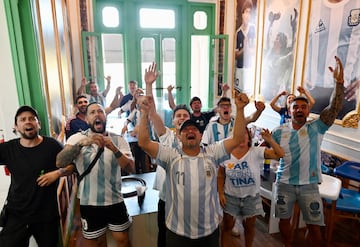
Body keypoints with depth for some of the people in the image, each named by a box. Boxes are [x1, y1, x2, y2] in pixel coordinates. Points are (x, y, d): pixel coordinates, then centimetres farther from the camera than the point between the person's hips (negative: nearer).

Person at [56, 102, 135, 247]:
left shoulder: (118, 140, -3)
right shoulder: (77, 138, -5)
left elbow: (131, 168, -13)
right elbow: (60, 163, -21)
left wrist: (115, 149, -29)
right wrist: (81, 143, -36)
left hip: (115, 201, 1)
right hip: (89, 203, 0)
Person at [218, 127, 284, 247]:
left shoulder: (256, 152, -13)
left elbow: (280, 154, -19)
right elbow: (220, 176, -1)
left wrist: (270, 140, -31)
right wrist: (221, 193, -5)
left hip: (251, 197, 0)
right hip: (231, 197, 0)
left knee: (249, 226, 19)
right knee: (227, 226, 14)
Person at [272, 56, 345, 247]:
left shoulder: (316, 128, -6)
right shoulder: (279, 132, -2)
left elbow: (335, 108, -19)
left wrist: (338, 82, -30)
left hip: (309, 185, -1)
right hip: (284, 183, 1)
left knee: (314, 226, 10)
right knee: (284, 219, 16)